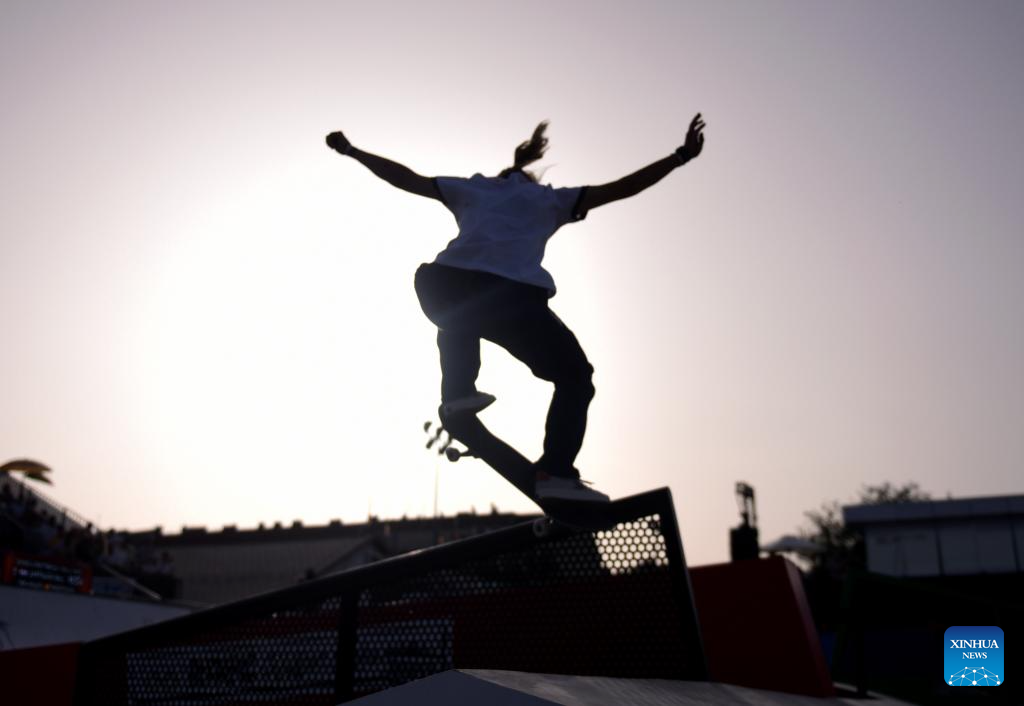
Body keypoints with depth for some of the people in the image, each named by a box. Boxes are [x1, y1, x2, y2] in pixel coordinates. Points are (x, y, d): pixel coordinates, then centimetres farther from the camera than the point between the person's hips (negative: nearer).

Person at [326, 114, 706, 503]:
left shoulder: (474, 188, 32)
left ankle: (458, 391, 24)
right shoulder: (550, 199, 28)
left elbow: (408, 178, 35)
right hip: (515, 295, -3)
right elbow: (620, 188, 21)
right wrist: (680, 156, 26)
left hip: (445, 289, 3)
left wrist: (351, 151, 47)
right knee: (575, 377, 13)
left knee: (459, 322, 42)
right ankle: (556, 471, -3)